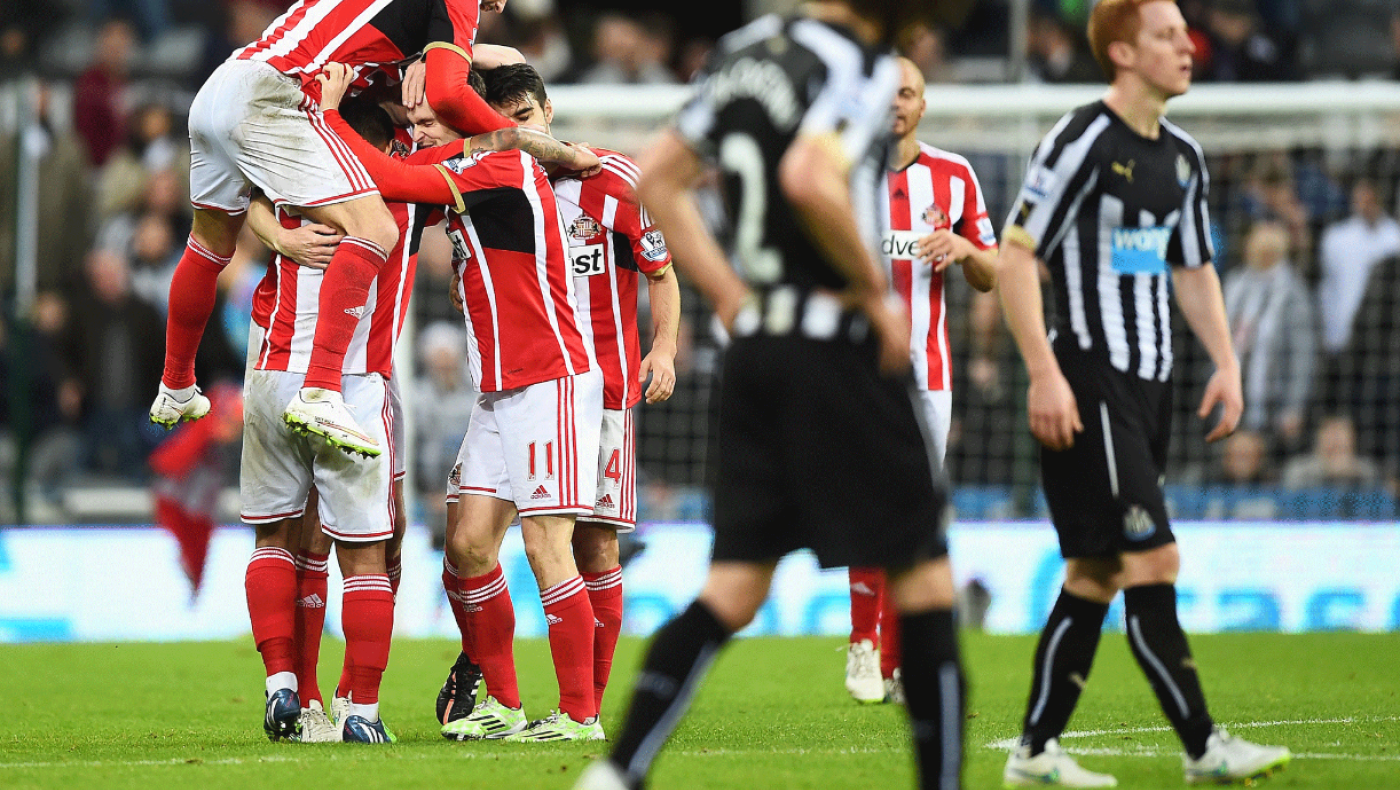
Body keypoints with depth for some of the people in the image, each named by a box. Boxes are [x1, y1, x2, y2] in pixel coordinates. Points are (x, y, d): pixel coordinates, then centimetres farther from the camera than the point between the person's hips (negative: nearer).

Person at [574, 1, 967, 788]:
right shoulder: (860, 66, -13)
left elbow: (659, 178, 18)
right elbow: (809, 179, -31)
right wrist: (877, 289, -17)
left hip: (756, 343, 7)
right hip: (839, 347, -7)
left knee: (735, 587, 7)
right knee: (922, 574, 4)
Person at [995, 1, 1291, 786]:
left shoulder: (1183, 156, 14)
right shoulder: (1082, 142, -11)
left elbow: (1194, 269, 25)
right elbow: (1016, 257, -12)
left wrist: (1227, 362, 12)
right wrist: (1045, 373, -19)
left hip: (1149, 386, 9)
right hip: (1088, 385, -9)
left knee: (1097, 573, 8)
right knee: (1154, 560, -12)